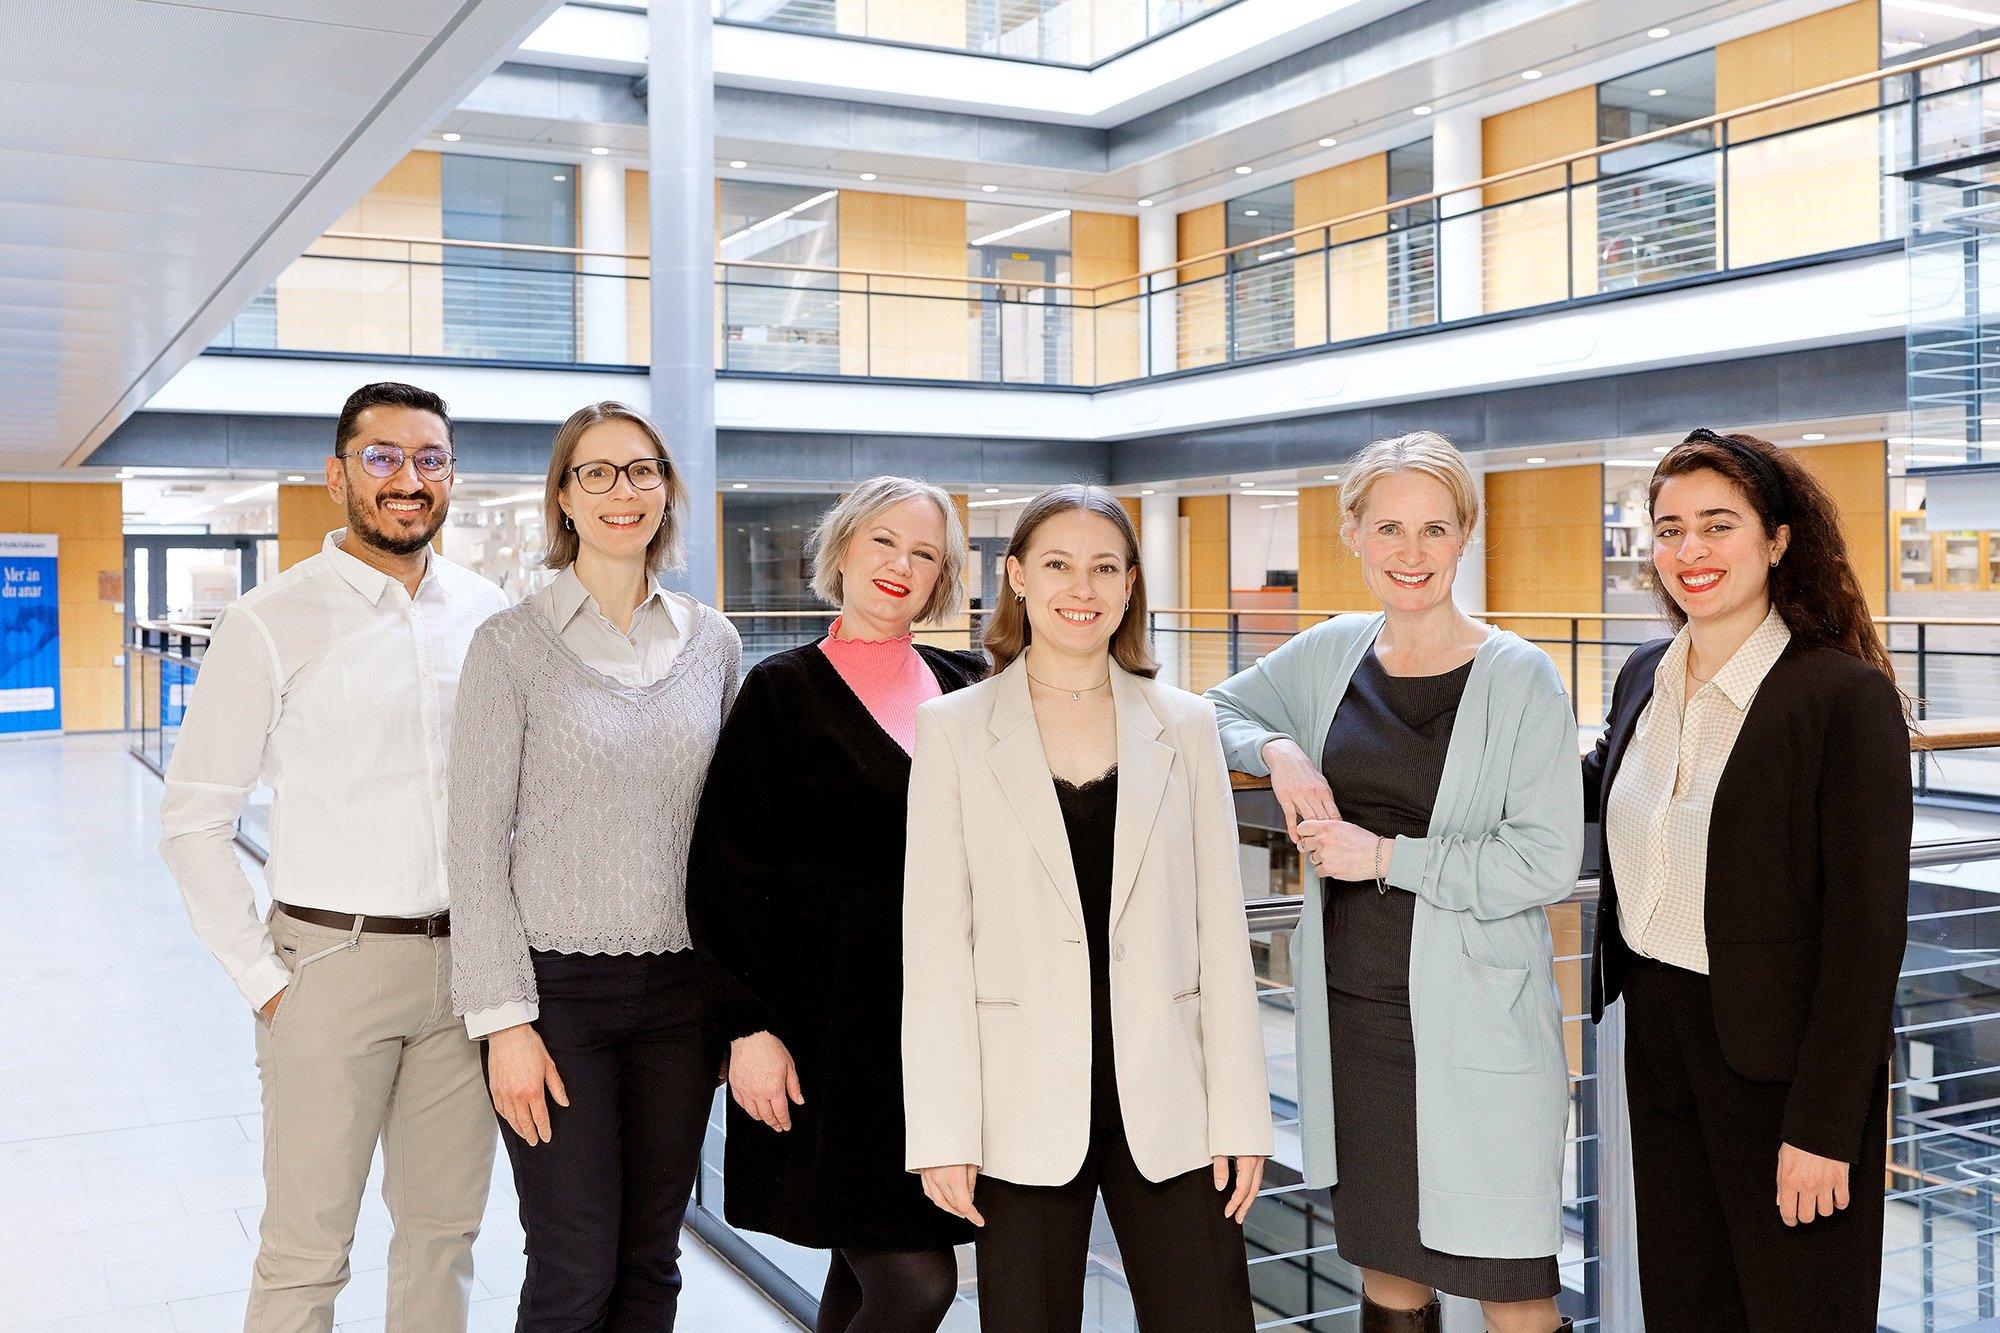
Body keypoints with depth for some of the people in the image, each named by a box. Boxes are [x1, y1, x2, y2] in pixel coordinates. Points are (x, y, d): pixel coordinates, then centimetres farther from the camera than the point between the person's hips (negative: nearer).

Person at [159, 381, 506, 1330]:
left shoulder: (488, 613, 6)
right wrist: (263, 980, -8)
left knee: (445, 1226, 13)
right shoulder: (270, 624, -6)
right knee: (305, 1252, 4)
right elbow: (193, 822, -5)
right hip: (334, 962, -3)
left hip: (468, 959, 4)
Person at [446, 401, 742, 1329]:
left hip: (679, 986, 4)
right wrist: (503, 1019, -11)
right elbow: (477, 845, -6)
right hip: (557, 984, -3)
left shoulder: (711, 642, 7)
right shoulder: (513, 643, -5)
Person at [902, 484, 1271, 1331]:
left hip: (1166, 1099, 2)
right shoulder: (954, 729, 1)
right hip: (1023, 1103, -1)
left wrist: (1240, 1113, 2)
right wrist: (942, 1130, -6)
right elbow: (934, 943, -2)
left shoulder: (1185, 727, 6)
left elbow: (1220, 930, 5)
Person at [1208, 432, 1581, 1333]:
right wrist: (1278, 750, -1)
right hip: (1350, 1013, 5)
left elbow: (1547, 860, -13)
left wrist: (1385, 855, -14)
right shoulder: (1333, 654, 5)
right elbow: (1219, 709, 20)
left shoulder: (1519, 678, -8)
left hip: (1474, 1022, -5)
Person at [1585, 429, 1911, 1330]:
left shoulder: (1846, 694, -16)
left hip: (1781, 1056, -6)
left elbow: (1866, 927, -17)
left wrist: (1823, 1124, -18)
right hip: (1656, 1032, 6)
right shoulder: (1645, 677, 4)